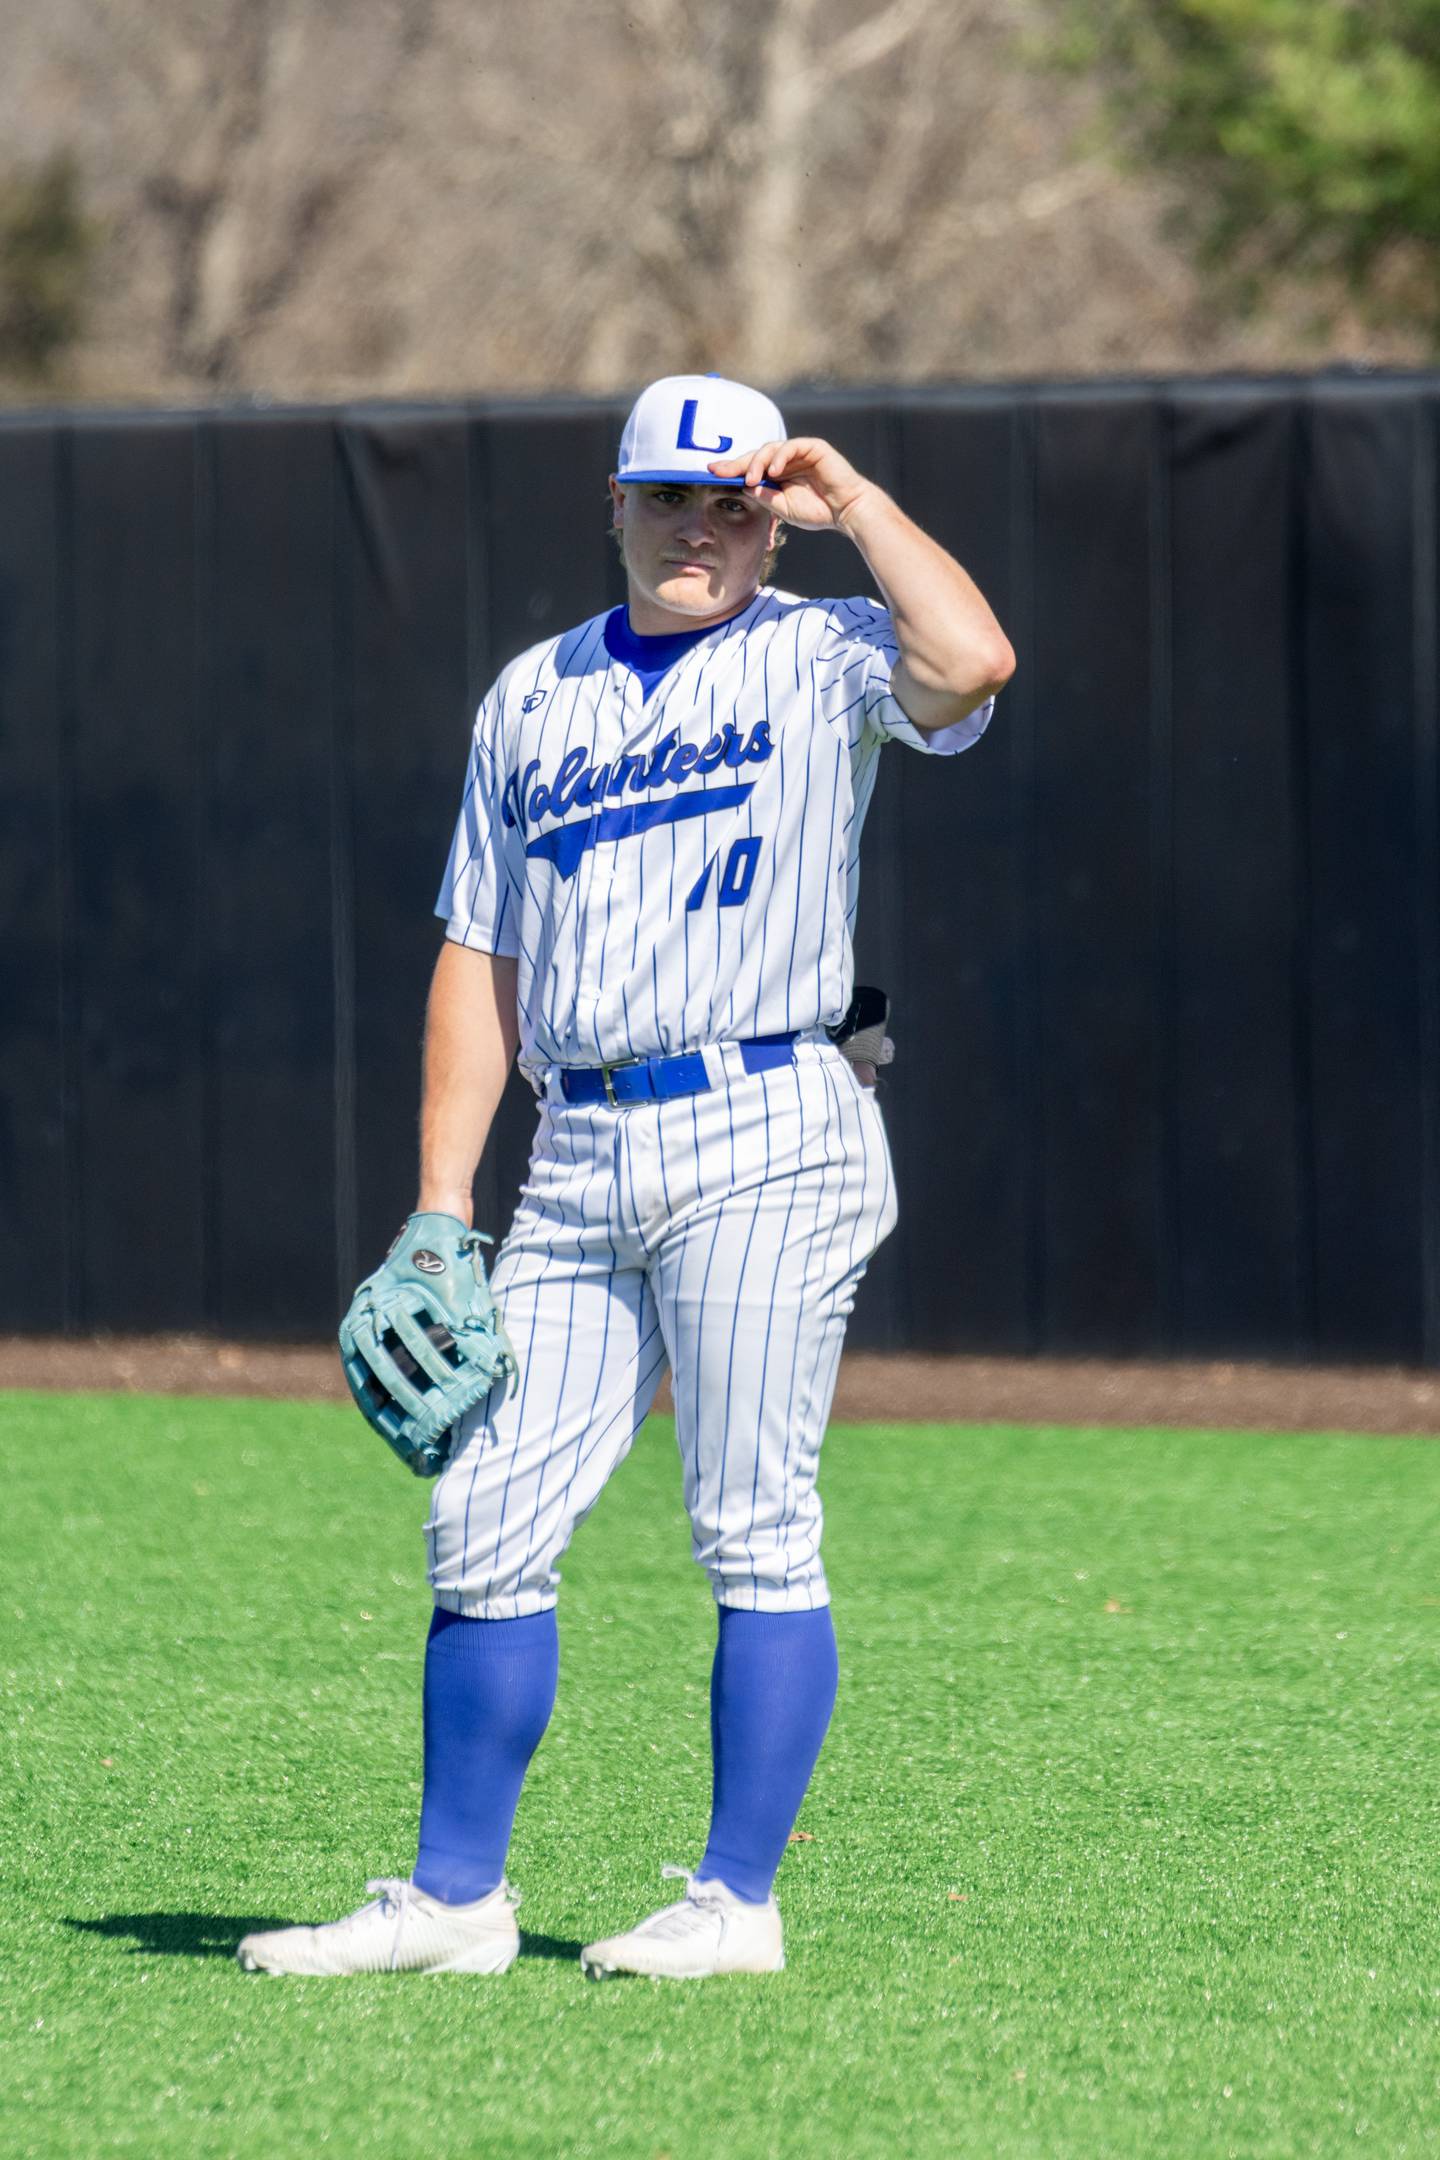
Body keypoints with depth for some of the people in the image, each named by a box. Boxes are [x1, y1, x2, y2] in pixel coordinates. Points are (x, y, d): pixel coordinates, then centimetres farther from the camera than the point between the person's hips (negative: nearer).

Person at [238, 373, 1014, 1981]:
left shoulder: (819, 658, 3)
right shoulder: (534, 696, 17)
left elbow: (972, 663, -21)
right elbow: (481, 958, 17)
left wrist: (857, 502, -8)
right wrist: (440, 1207, 11)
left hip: (763, 1140, -5)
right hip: (579, 1165, 5)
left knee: (754, 1532, -5)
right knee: (485, 1528, 3)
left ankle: (738, 1900, 2)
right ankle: (455, 1896, 11)